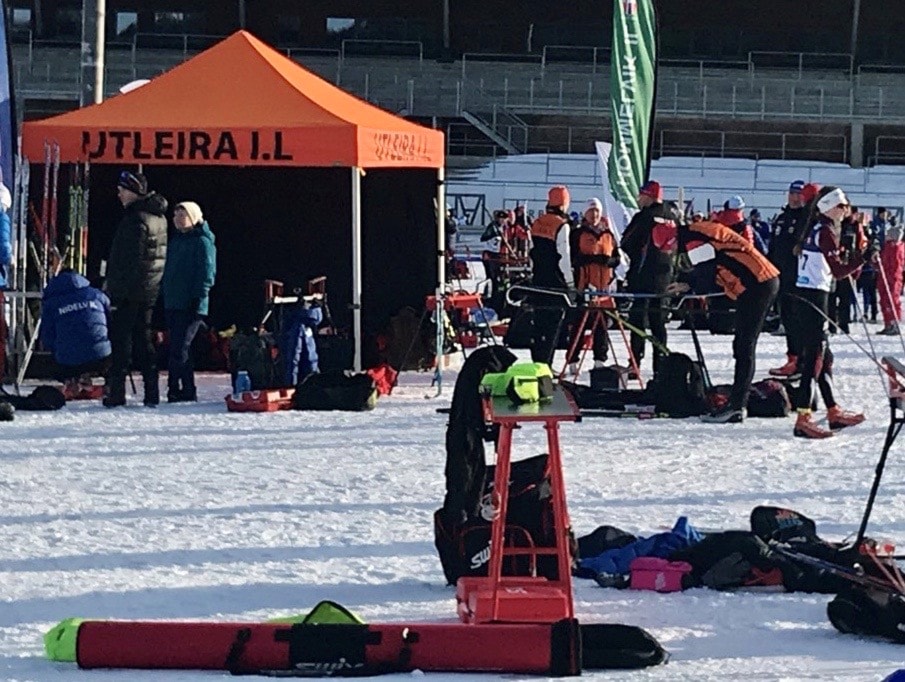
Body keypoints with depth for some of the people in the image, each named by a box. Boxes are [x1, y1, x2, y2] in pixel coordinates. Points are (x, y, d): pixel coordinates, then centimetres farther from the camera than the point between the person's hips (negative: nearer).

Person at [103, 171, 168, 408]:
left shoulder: (136, 219, -15)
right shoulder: (158, 216, 15)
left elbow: (129, 259, -20)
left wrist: (116, 289, -18)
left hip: (130, 290, -9)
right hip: (150, 290, 9)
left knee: (120, 339, -7)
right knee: (143, 338, 13)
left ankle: (116, 392, -9)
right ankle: (151, 394, 12)